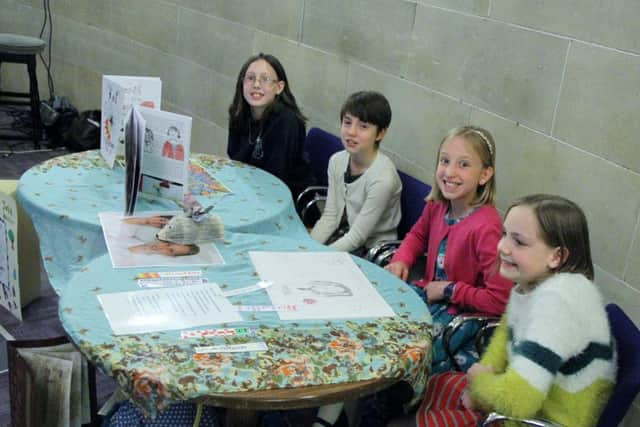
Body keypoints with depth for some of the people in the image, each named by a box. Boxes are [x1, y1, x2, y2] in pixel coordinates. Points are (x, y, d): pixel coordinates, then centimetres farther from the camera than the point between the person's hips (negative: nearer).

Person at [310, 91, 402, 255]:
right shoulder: (337, 161, -4)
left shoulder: (383, 178, -24)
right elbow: (330, 216, 1)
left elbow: (357, 237, -19)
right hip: (342, 237, 6)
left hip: (371, 252, -6)